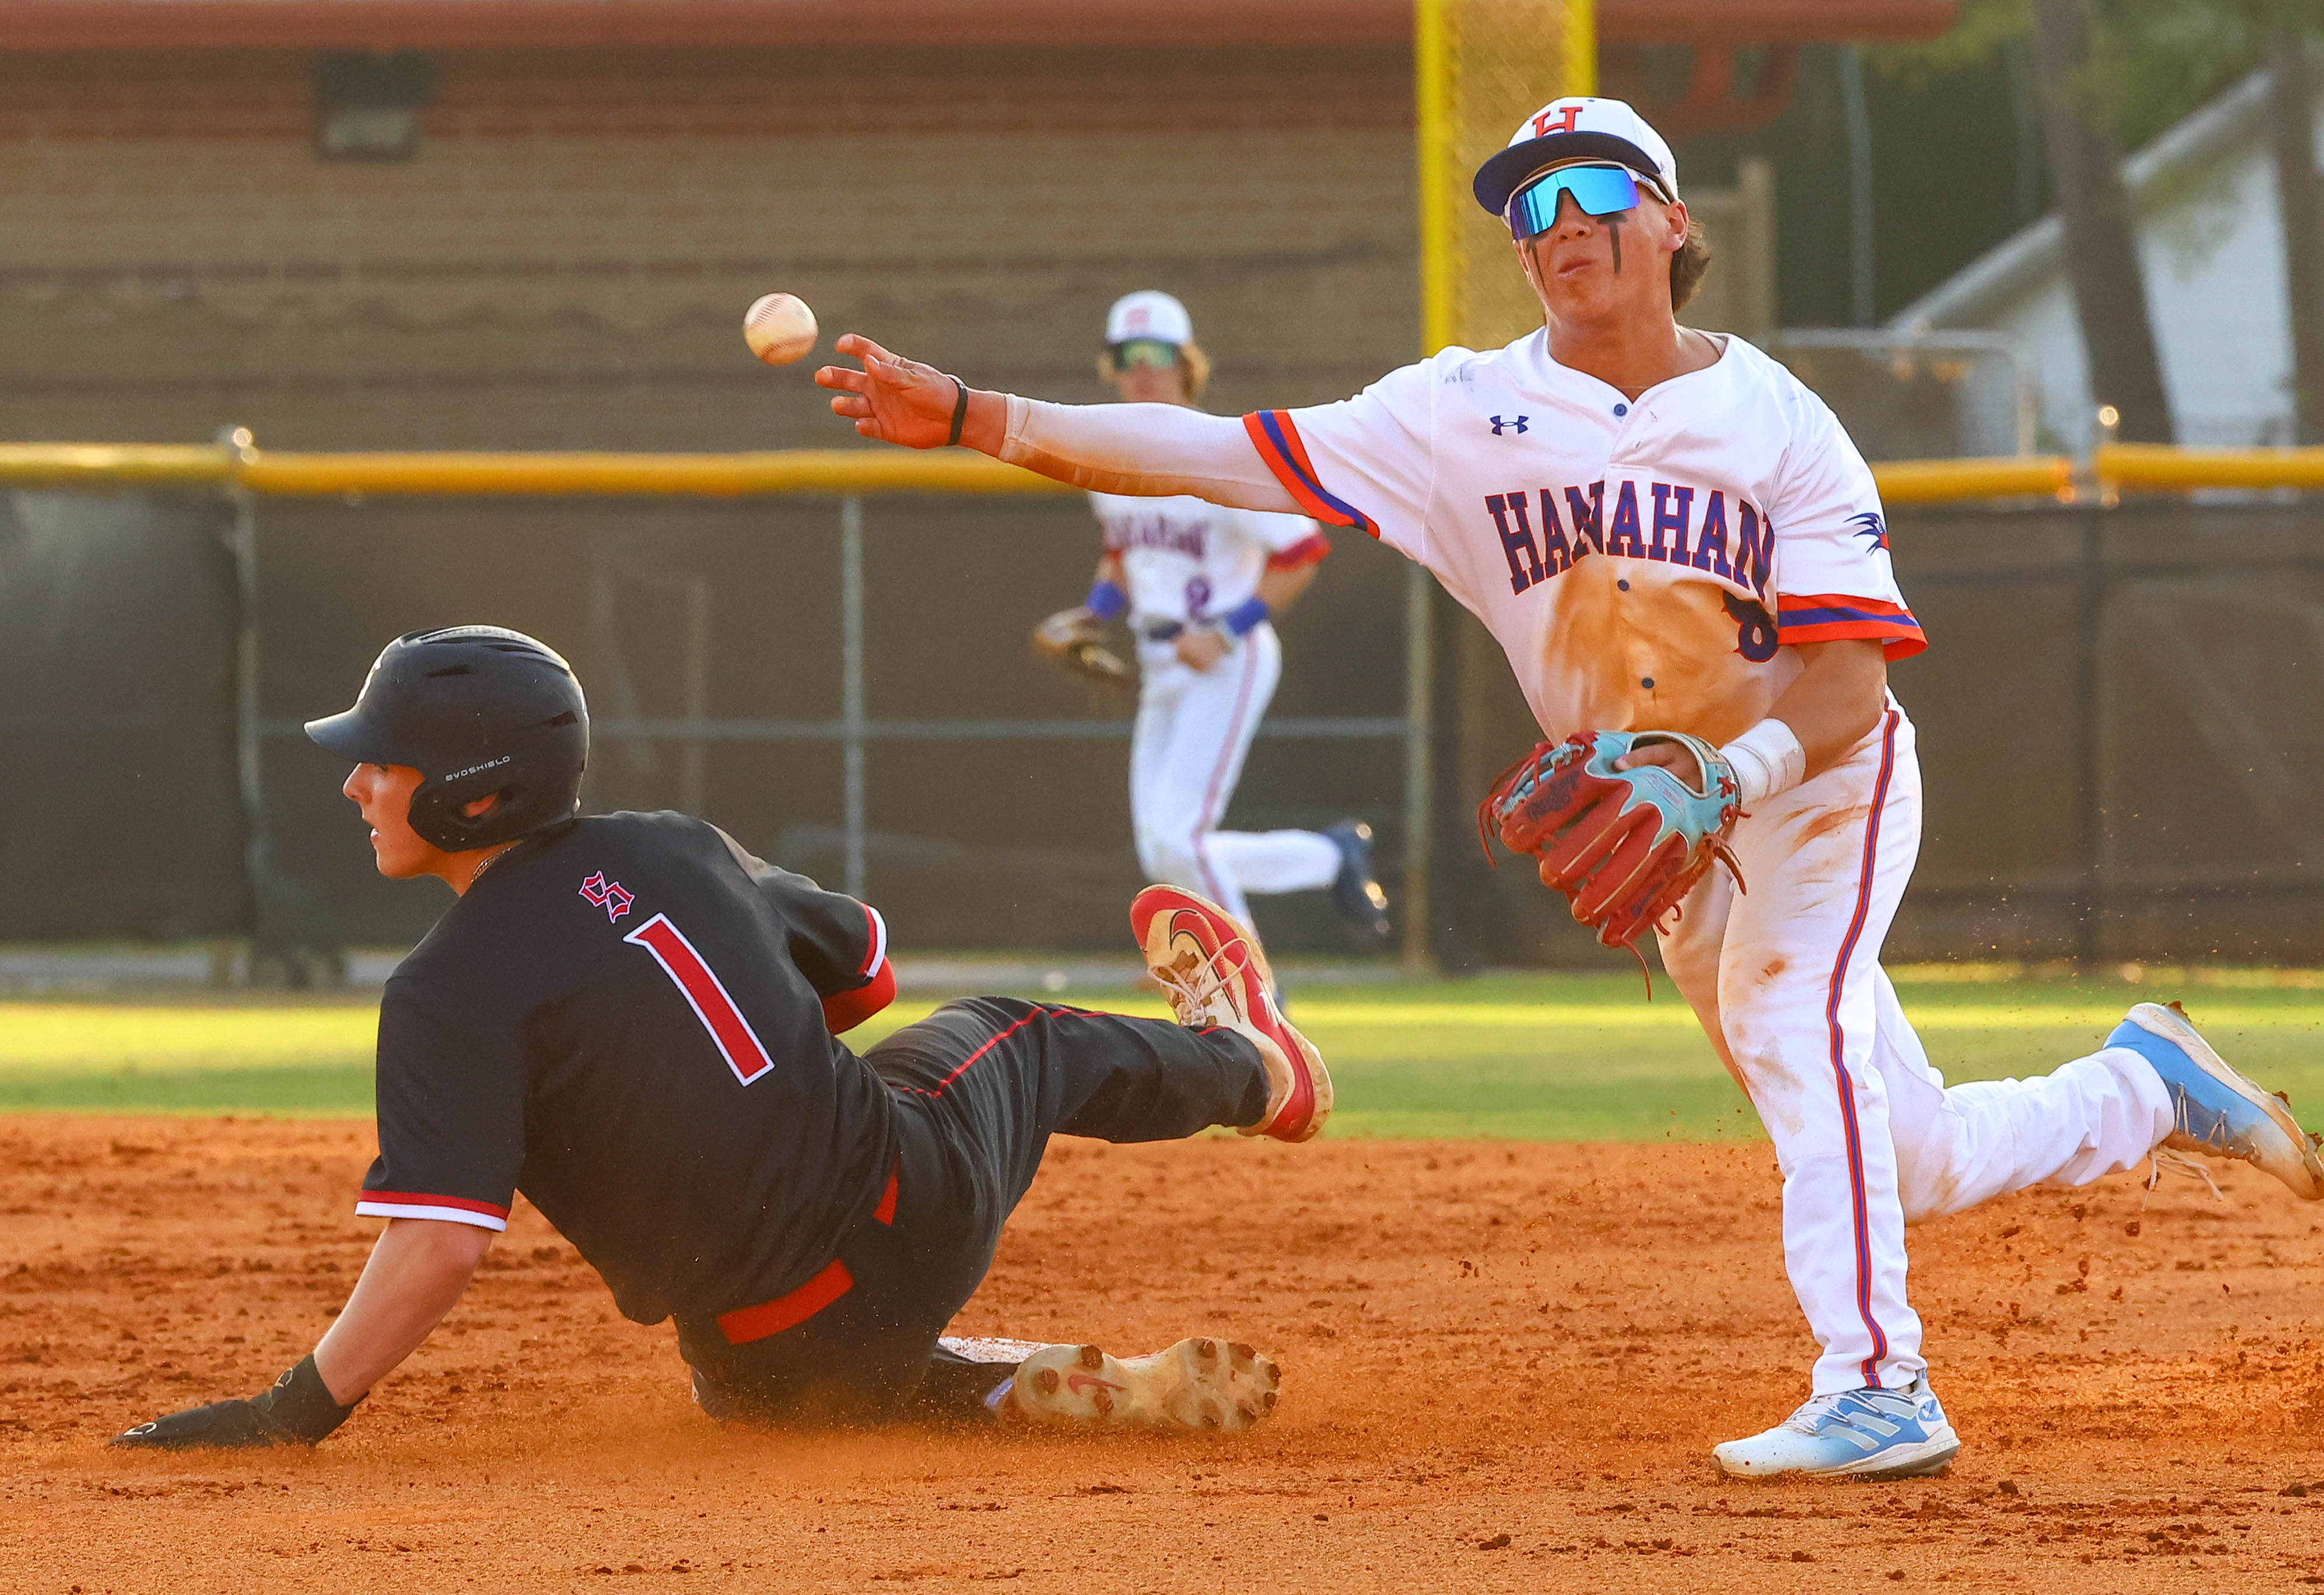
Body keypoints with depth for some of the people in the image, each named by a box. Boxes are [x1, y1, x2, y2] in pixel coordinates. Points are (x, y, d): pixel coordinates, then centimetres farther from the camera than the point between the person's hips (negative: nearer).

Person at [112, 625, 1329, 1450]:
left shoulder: (448, 996, -19)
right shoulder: (678, 851, 0)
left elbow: (439, 1239, -29)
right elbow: (863, 966, 18)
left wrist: (295, 1413, -26)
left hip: (794, 1359, -5)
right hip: (926, 1205, 5)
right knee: (1011, 1042, 37)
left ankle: (1085, 1391, 14)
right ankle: (1245, 1065, 68)